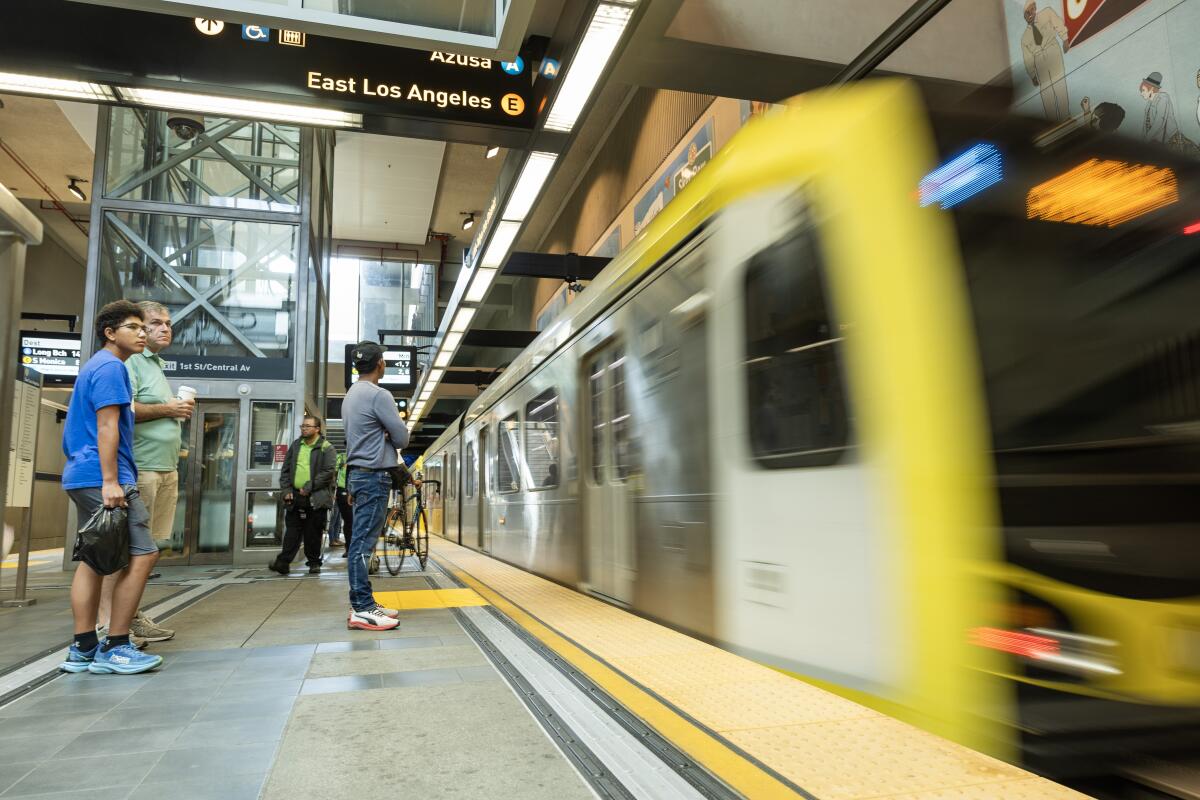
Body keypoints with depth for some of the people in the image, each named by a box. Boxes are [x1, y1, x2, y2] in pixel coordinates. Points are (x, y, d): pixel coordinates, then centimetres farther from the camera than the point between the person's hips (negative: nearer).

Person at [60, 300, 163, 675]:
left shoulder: (96, 366, 22)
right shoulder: (110, 367, -10)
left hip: (83, 476, 11)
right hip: (102, 476, -11)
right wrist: (111, 481, -22)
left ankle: (83, 649, 14)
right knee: (142, 554, -10)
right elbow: (107, 425, -18)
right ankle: (115, 649, -6)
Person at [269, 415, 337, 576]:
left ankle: (314, 562, 14)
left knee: (313, 533, 3)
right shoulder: (295, 446, 15)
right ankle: (283, 562, 4)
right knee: (292, 531, 4)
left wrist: (308, 487, -14)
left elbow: (329, 472, -11)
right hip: (295, 496, 4)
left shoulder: (326, 448, -2)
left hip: (316, 498, -4)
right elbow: (285, 470, 16)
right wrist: (286, 489, 3)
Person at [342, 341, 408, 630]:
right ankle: (361, 610, -8)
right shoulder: (378, 395, -13)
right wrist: (391, 434, 9)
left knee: (360, 541, 9)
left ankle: (362, 604, 13)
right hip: (374, 476, -10)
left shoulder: (352, 395, 16)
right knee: (364, 542, -9)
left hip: (359, 473, 10)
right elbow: (402, 438, -10)